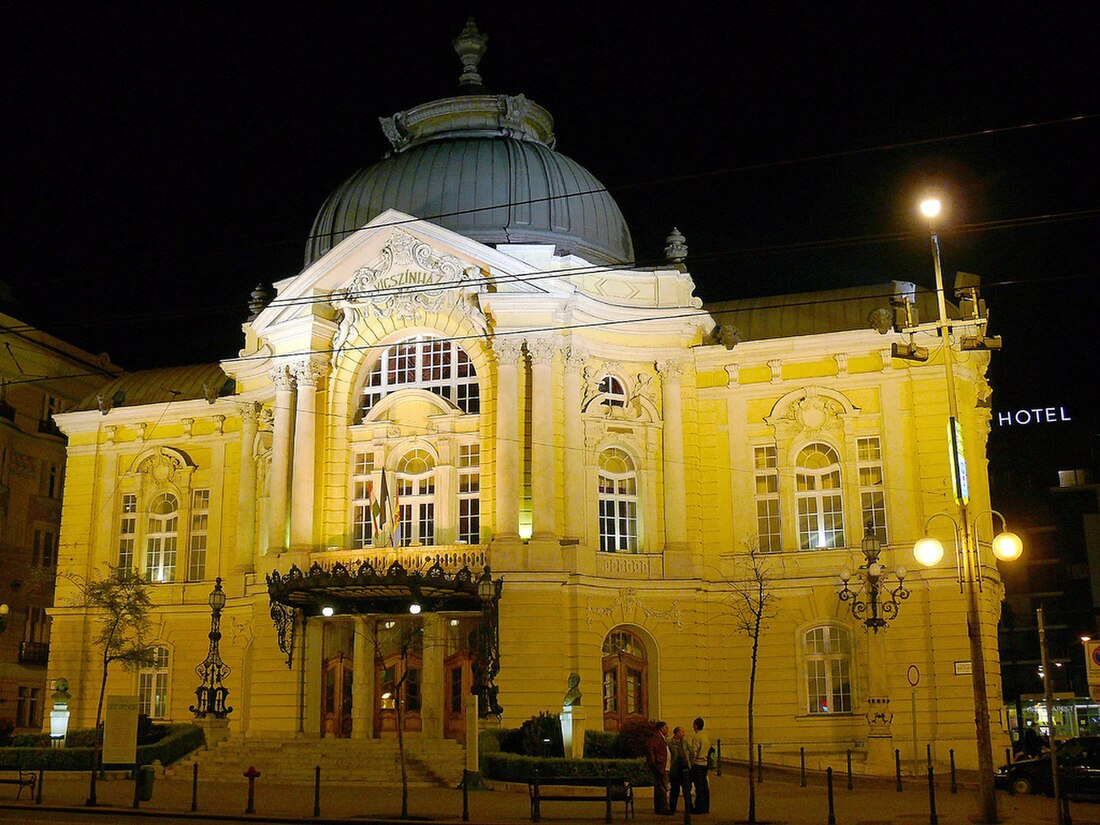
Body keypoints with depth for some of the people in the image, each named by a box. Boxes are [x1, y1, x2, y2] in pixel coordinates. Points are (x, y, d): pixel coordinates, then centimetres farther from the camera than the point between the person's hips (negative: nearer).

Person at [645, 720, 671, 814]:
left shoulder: (662, 738, 23)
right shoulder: (655, 736, -9)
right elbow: (649, 747, -22)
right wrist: (653, 761, -21)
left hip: (664, 768, 11)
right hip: (659, 767, -11)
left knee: (659, 789, 12)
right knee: (663, 788, -12)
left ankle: (658, 809, 15)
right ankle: (664, 809, -13)